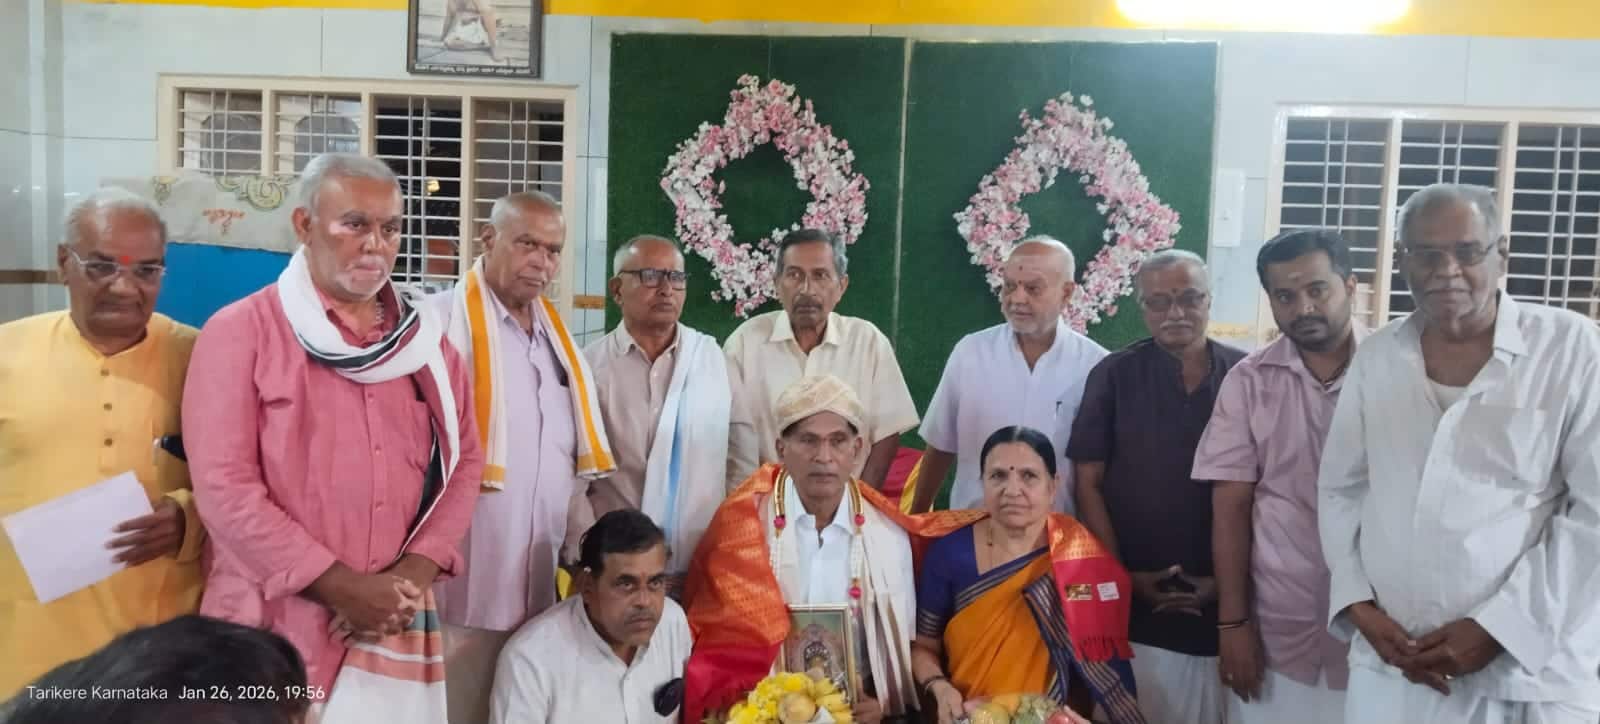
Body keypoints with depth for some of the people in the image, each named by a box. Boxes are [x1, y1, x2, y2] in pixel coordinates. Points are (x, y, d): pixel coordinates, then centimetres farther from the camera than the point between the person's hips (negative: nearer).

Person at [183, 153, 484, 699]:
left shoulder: (423, 336, 8)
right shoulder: (241, 331, -5)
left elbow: (463, 457, 7)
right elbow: (224, 488, -12)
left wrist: (416, 572, -7)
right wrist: (342, 587, -15)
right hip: (276, 628, -4)